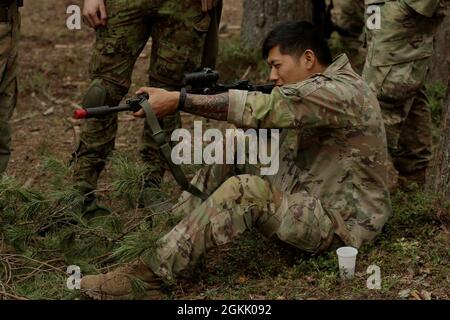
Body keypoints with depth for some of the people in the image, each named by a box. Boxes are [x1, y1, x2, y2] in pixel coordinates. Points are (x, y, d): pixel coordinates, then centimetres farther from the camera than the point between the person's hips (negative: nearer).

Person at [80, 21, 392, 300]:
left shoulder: (341, 92, -22)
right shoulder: (323, 86, 9)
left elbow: (265, 108, -30)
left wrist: (179, 100, -31)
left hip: (341, 221, -10)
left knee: (244, 190, -30)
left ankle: (148, 273, -28)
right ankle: (172, 230, -2)